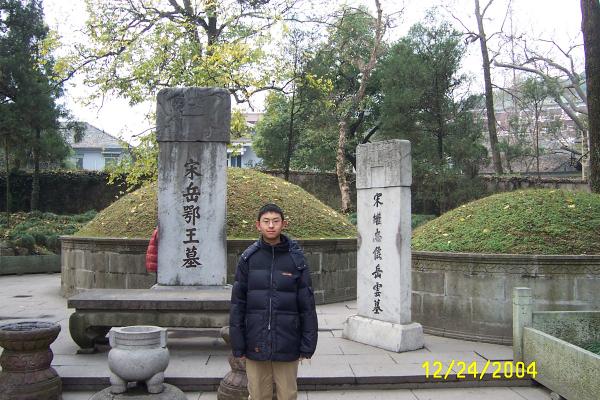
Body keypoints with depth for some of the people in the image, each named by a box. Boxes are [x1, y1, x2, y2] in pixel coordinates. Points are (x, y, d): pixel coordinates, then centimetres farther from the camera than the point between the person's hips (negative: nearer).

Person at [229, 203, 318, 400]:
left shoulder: (296, 258, -3)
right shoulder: (248, 258, -1)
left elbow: (307, 306, -1)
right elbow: (237, 304, 1)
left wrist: (308, 345, -2)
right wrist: (238, 346, -2)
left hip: (287, 345, -1)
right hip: (256, 345, 1)